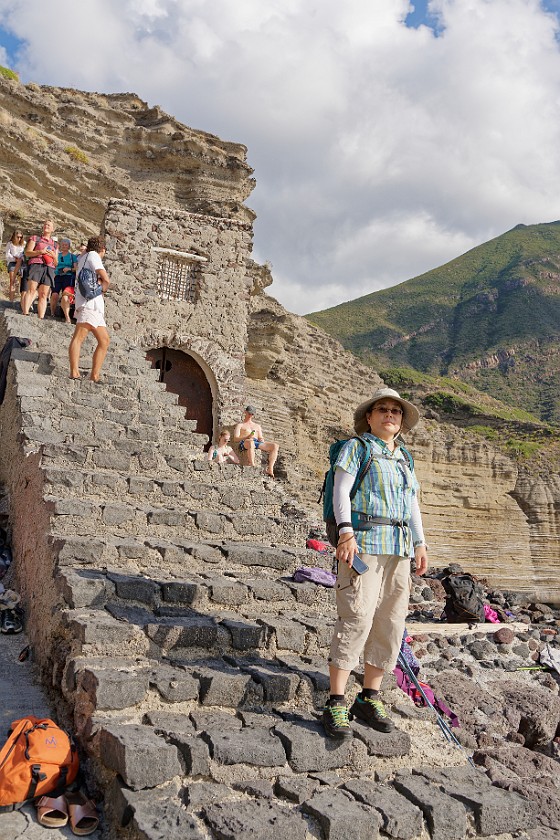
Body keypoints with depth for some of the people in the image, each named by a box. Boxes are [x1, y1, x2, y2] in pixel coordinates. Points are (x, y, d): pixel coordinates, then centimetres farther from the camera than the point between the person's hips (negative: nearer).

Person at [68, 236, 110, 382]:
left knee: (104, 341, 9)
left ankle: (94, 375, 5)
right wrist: (102, 289, 10)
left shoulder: (83, 258, 28)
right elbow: (106, 279, -9)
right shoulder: (93, 255, 2)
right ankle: (74, 371, -36)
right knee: (79, 337, -22)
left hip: (95, 306, 9)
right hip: (89, 302, -9)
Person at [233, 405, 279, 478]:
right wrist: (247, 437, -13)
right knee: (251, 442, -45)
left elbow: (261, 438, 25)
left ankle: (270, 469, -29)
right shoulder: (240, 425, 18)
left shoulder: (257, 426, 33)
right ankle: (252, 466, -49)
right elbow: (236, 439, 4)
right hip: (244, 443, -5)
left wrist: (262, 440, -1)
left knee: (275, 446, -18)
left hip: (257, 443, 5)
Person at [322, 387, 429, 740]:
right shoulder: (356, 447, 4)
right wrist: (346, 532, -18)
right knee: (356, 618, -13)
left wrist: (420, 544, 13)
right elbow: (341, 490, -5)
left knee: (390, 622, 5)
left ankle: (370, 698, 16)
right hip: (363, 540, -6)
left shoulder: (404, 458, 21)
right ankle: (336, 704, -7)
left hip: (399, 549, 7)